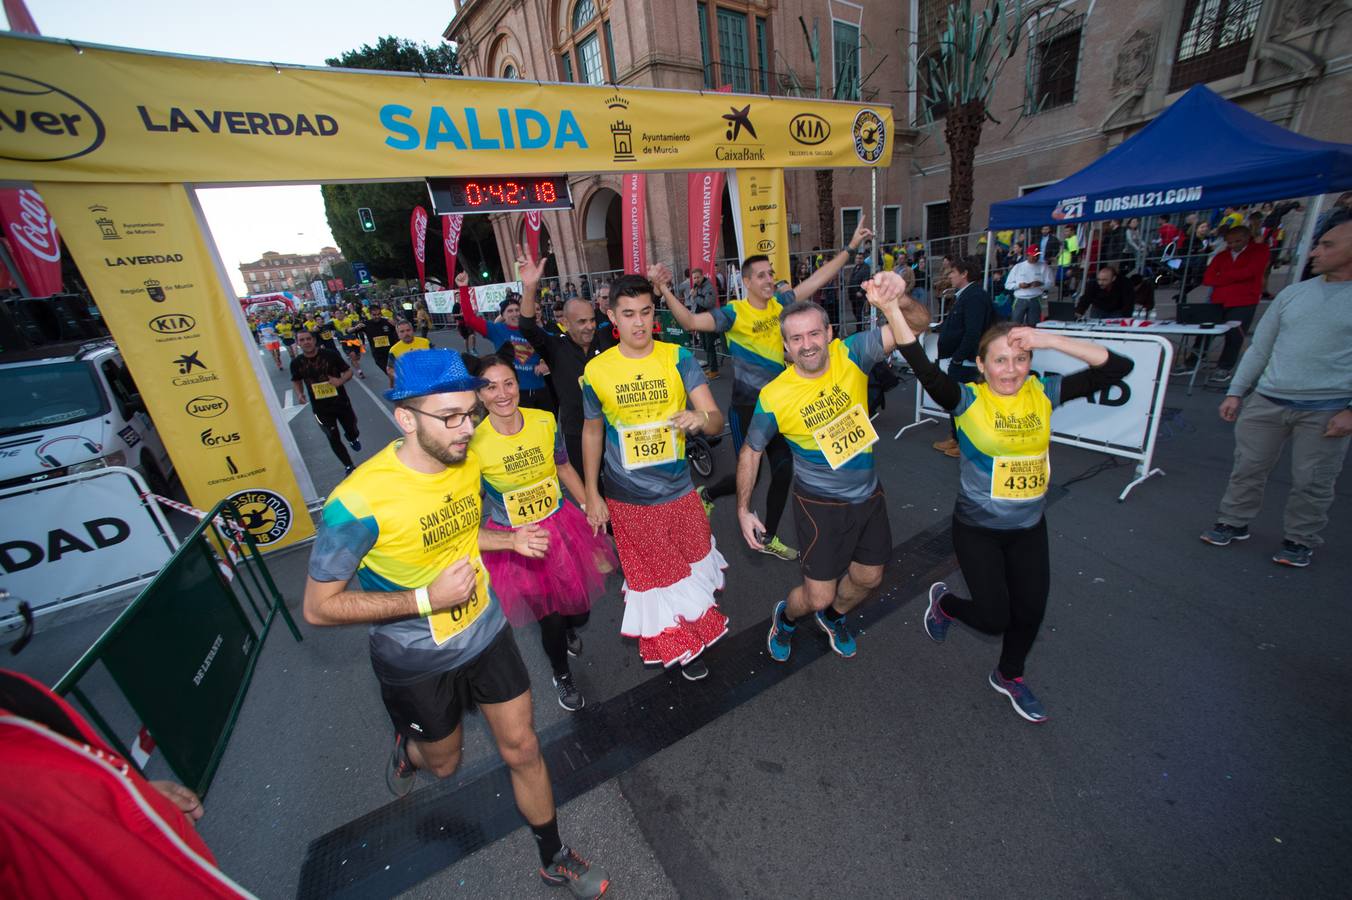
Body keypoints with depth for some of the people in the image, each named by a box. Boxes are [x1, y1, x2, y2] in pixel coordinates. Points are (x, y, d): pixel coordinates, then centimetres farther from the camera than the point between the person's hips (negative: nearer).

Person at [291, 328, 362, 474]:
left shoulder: (330, 354, -12)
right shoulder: (296, 362, -5)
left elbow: (348, 371, -4)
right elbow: (296, 381, 13)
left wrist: (341, 381, -24)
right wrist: (299, 394, -6)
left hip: (341, 402, -1)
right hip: (320, 407, 1)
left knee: (352, 432, 16)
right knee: (333, 439, 5)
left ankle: (352, 437, 55)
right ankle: (348, 466, 23)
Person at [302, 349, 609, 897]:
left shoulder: (468, 462, -11)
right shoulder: (359, 500, -29)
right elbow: (319, 608, -19)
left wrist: (510, 539, -6)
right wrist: (427, 598, -28)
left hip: (486, 631, 4)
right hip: (417, 662, -3)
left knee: (522, 749, 13)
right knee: (444, 762, 23)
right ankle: (407, 749, 61)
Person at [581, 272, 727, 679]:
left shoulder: (678, 358, -11)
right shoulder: (596, 370, -9)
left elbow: (716, 418, -17)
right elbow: (592, 432, 3)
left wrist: (702, 418, -42)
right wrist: (592, 494, 3)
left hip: (678, 490, 1)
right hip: (628, 499, -1)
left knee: (690, 563, 24)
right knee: (651, 575, 17)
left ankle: (696, 620, 56)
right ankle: (675, 647, 42)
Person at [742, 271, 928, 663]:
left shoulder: (851, 355, -15)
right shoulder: (774, 397, -20)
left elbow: (919, 323, -23)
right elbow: (751, 451, -6)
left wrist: (897, 300, -46)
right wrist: (743, 510, -8)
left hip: (868, 494, 4)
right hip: (821, 503, -4)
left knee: (868, 578, 20)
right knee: (818, 595, 1)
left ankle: (833, 616, 53)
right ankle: (786, 616, 38)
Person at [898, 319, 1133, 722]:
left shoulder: (1043, 393, -5)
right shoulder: (968, 400, -17)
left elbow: (1117, 368, -10)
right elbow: (925, 370, -33)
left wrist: (1050, 340, -21)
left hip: (1030, 527, 5)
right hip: (978, 529, -4)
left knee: (1031, 610, 16)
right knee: (994, 618, 1)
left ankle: (1009, 677, 45)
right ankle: (943, 602, 36)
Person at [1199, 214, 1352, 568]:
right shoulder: (1292, 294, 8)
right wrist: (1235, 392, 6)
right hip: (1267, 402, 3)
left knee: (1312, 482, 5)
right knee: (1247, 468, 8)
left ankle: (1300, 540, 21)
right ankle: (1234, 523, 22)